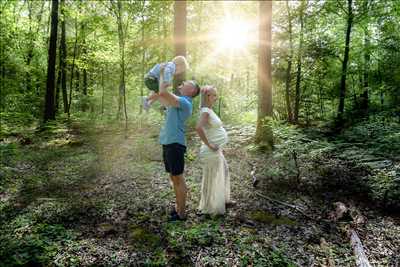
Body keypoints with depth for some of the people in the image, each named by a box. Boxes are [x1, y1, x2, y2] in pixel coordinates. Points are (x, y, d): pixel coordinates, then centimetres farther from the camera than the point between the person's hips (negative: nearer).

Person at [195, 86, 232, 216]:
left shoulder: (209, 110, 9)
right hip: (212, 152, -10)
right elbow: (198, 128, -37)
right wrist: (208, 144, -26)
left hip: (217, 150, 10)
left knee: (223, 172, 24)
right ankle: (210, 208, 20)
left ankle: (222, 200, 42)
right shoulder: (206, 111, -20)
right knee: (212, 179, 3)